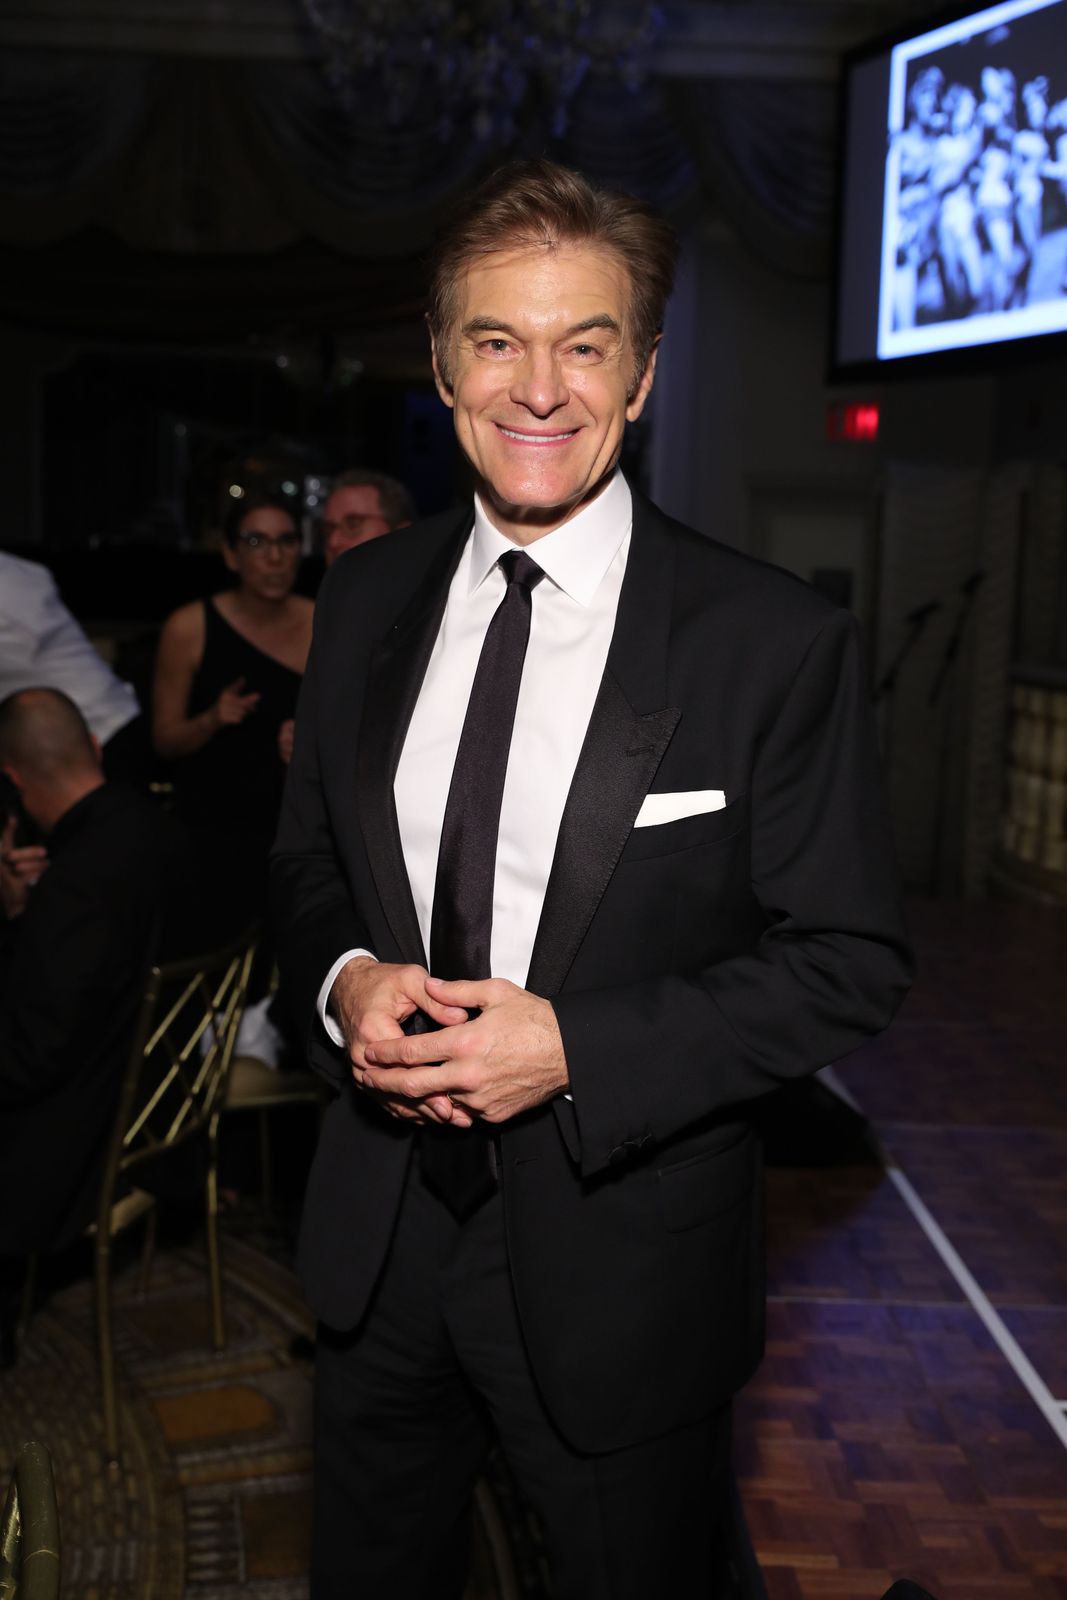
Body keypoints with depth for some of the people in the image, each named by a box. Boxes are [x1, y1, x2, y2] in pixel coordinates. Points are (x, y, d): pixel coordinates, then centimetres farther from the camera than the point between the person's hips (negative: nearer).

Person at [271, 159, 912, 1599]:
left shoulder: (776, 642, -15)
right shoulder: (366, 600, 0)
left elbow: (851, 965, -13)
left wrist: (573, 1046, -23)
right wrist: (341, 981, -13)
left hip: (623, 1253, -4)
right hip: (380, 1230, 5)